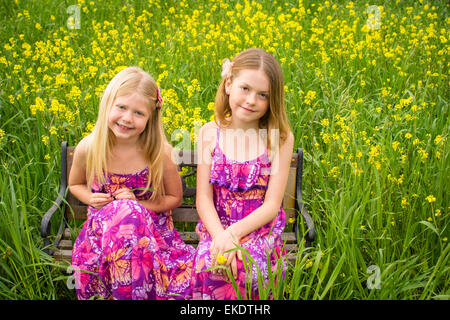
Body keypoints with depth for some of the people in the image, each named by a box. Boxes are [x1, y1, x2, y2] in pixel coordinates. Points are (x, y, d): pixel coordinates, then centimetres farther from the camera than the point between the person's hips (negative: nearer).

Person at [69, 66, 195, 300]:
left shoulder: (160, 153, -13)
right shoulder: (87, 149, -8)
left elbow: (175, 198, 1)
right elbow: (75, 185, 14)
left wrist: (138, 205, -15)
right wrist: (91, 198, -9)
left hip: (151, 231, -1)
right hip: (102, 227, 1)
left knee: (129, 213, -36)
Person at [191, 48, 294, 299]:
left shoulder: (281, 138, -5)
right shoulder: (209, 133, 0)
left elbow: (271, 205, -7)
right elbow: (204, 198, -3)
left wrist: (234, 232, -21)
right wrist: (220, 235, -22)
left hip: (259, 229, -1)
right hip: (217, 227, 2)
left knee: (240, 268, -31)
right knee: (207, 267, -29)